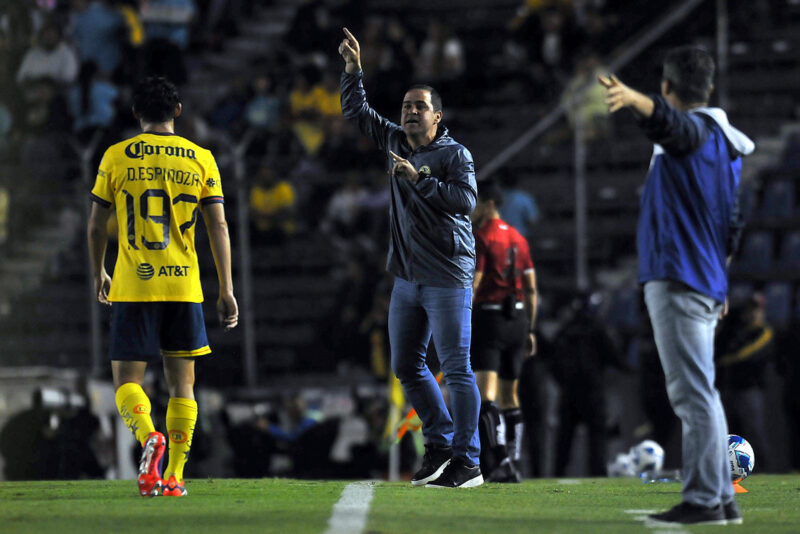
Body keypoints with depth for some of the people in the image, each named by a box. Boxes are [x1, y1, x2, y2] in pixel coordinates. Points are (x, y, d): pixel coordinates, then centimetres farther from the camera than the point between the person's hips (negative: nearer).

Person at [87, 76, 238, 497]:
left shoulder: (117, 157, 1)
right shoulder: (200, 158, 4)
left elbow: (96, 224, 5)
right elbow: (218, 227, 1)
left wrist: (98, 274, 20)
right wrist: (226, 289, 4)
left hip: (133, 288, -2)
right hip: (184, 286, 2)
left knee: (127, 380, 3)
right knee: (181, 383, 10)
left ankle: (149, 437, -27)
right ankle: (174, 476, 6)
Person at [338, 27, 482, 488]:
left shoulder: (455, 155, -7)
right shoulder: (395, 142, 12)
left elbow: (466, 200, -21)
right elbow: (357, 112, 21)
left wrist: (419, 178, -20)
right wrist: (353, 70, 11)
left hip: (448, 278, -8)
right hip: (408, 278, 8)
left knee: (456, 369, -8)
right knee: (406, 365, 11)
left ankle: (467, 462, -7)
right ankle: (441, 442, 25)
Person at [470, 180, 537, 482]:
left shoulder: (481, 238, -9)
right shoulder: (518, 239, 13)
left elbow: (472, 287, -15)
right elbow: (531, 290, 14)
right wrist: (530, 330, 19)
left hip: (488, 319, -7)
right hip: (517, 319, 7)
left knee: (486, 398, -12)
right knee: (510, 398, 14)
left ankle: (501, 460, -26)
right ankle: (513, 465, 15)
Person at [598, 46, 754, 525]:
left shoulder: (695, 131, -9)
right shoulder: (724, 144, 19)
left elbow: (667, 119, -35)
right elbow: (731, 223, 25)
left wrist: (634, 100, -55)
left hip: (678, 283, -10)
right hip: (708, 283, 10)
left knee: (693, 394, -11)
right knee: (701, 394, 15)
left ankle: (703, 500, -14)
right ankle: (722, 499, 18)